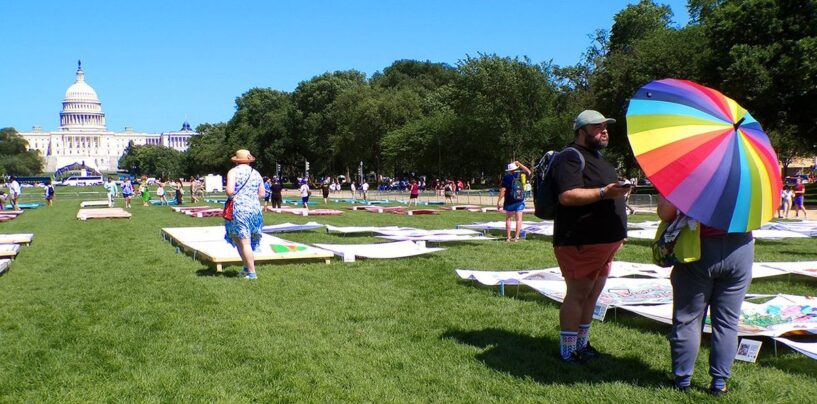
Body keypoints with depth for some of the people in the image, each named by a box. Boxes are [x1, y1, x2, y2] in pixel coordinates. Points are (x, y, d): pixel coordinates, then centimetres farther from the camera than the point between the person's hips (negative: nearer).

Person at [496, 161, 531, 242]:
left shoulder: (506, 177, -6)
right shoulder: (520, 175, 3)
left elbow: (503, 190, -11)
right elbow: (528, 172, 24)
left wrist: (499, 201, -7)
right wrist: (519, 164, 23)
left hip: (510, 200, -2)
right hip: (520, 200, 2)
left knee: (508, 219, 6)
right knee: (518, 219, 4)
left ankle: (508, 237, 4)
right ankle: (517, 237, 1)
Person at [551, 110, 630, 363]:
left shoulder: (598, 158, 21)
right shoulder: (571, 157, -11)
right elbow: (567, 196, -25)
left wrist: (617, 232, 26)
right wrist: (604, 192, -30)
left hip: (603, 241, 10)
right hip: (579, 242, -10)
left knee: (592, 293, 15)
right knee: (578, 293, -4)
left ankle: (582, 343, 28)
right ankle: (567, 352, 5)